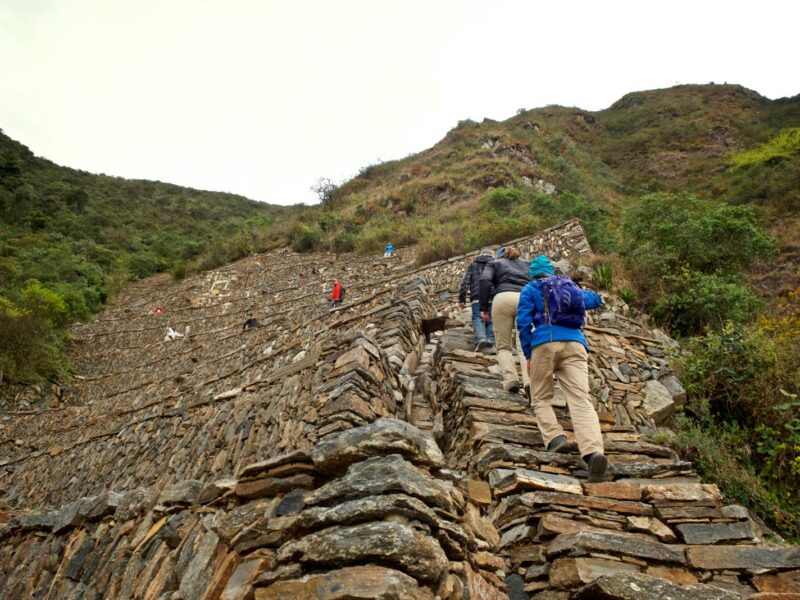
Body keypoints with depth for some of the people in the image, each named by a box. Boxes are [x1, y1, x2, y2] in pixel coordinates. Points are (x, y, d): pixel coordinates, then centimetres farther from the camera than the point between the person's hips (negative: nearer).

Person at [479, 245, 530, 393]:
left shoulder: (494, 263, 27)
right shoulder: (527, 263, 33)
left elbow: (485, 281, 6)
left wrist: (483, 308, 3)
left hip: (503, 298, -1)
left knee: (503, 346, 5)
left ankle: (510, 379, -18)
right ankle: (529, 381, -23)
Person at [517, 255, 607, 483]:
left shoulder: (530, 289, 17)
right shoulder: (571, 286, 30)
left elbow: (524, 322, 4)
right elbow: (596, 299, 48)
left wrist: (528, 355, 8)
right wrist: (590, 294, 69)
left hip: (545, 343, -3)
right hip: (575, 344, 3)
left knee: (541, 398, 10)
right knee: (581, 400, -12)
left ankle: (555, 437, -16)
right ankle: (594, 451, -34)